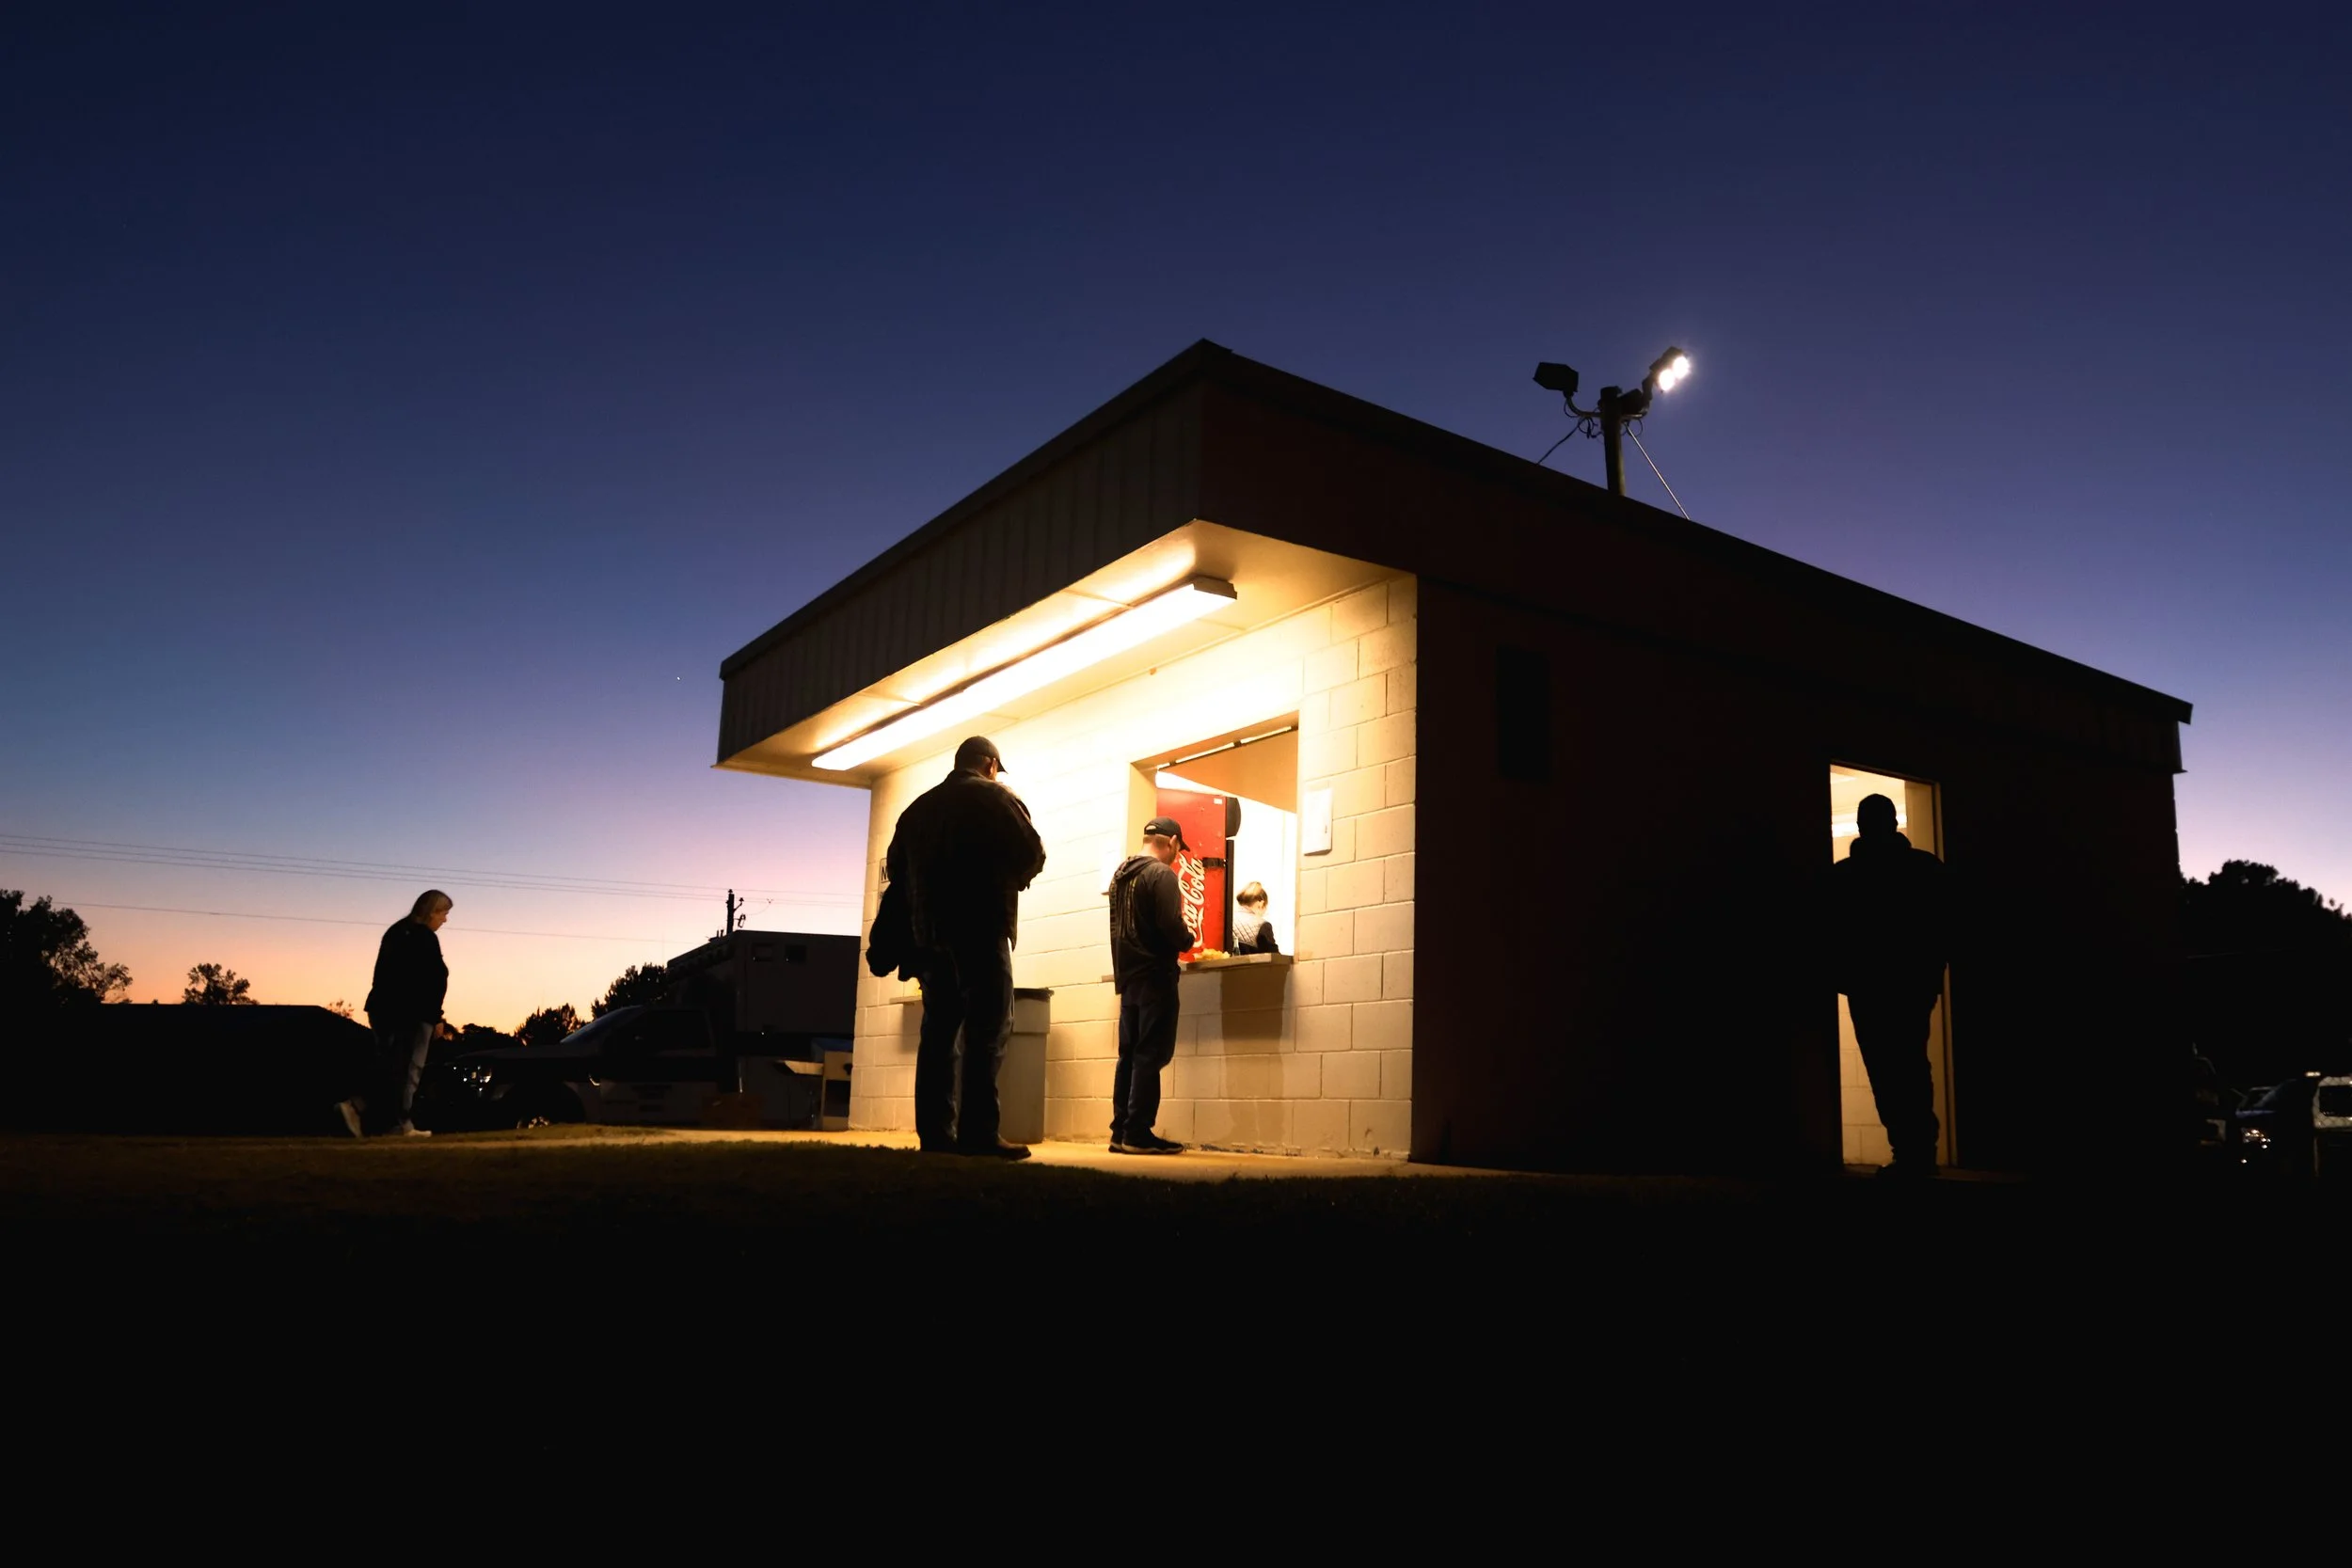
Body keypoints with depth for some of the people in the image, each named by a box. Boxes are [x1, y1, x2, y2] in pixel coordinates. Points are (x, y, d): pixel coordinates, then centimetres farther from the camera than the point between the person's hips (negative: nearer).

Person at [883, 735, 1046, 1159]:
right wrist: (1010, 878, 10)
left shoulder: (919, 806, 17)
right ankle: (978, 1133, -15)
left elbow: (896, 866, 17)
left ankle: (935, 1132, 4)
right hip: (981, 930, -6)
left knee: (939, 1030, 7)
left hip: (929, 933, 6)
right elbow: (1031, 853, -9)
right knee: (986, 1030, -9)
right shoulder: (994, 798, -1)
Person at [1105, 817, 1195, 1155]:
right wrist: (1188, 939, 0)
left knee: (1129, 1055, 10)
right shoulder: (1161, 874, -12)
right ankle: (1138, 1133, -7)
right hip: (1154, 977, -8)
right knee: (1150, 1055, -5)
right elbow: (1171, 927, -21)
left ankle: (1121, 1132, 10)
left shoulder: (1120, 875, 14)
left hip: (1127, 976, 8)